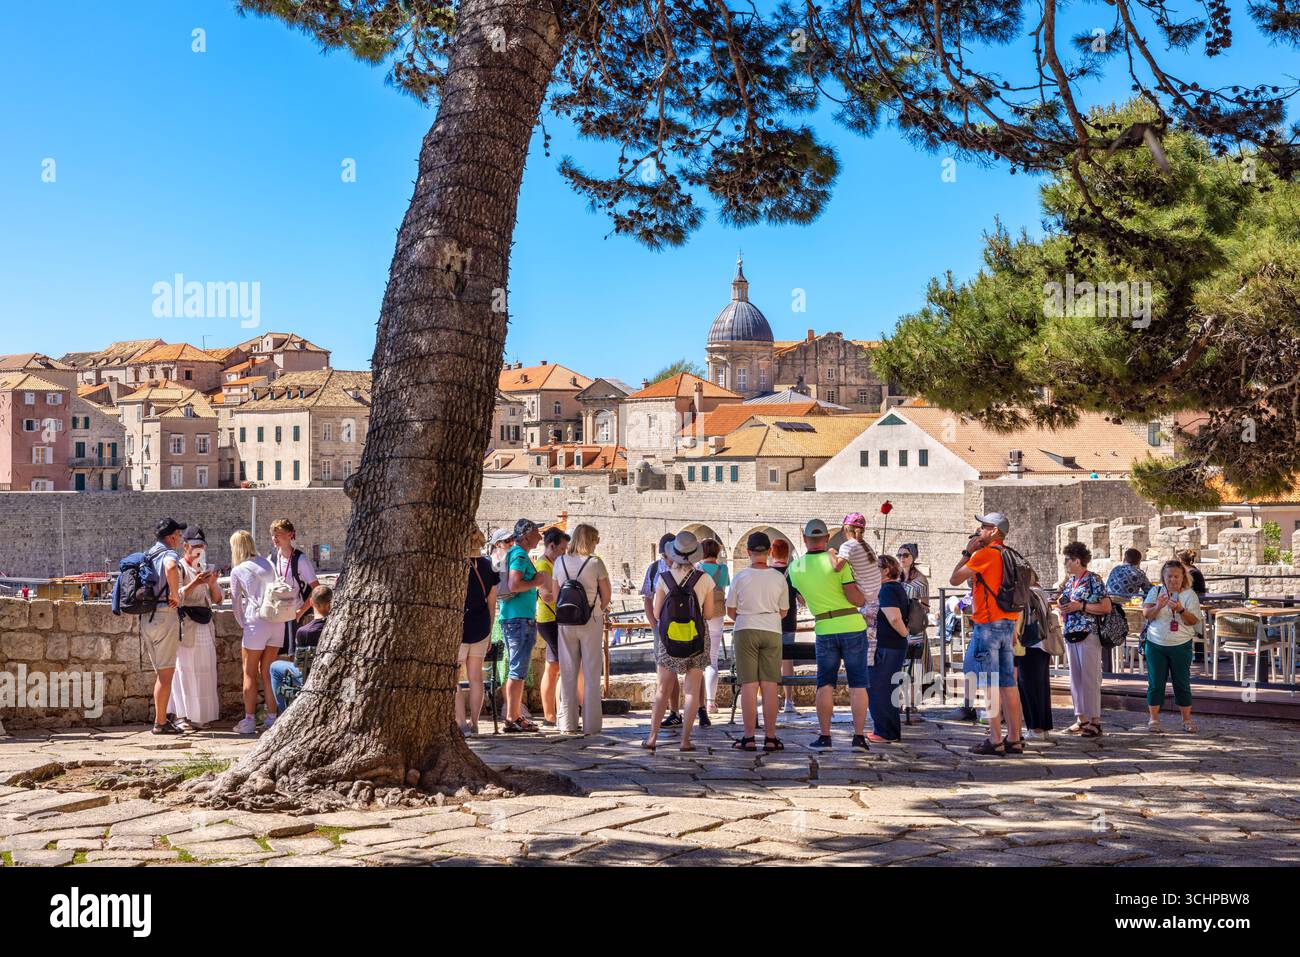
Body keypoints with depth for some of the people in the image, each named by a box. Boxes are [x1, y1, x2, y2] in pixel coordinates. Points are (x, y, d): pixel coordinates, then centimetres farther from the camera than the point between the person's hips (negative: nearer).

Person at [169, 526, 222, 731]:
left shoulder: (207, 568, 17)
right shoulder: (179, 568, -2)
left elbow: (218, 599, 15)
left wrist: (212, 584, -3)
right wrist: (194, 583, -20)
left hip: (205, 626, 6)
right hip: (186, 625, -6)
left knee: (204, 671, 6)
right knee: (184, 669, -6)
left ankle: (197, 716, 13)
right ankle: (180, 716, -2)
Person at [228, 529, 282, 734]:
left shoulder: (237, 571, 0)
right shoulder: (268, 563, 13)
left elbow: (236, 602, 2)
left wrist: (242, 625, 15)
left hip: (256, 622, -5)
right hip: (277, 621, 5)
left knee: (250, 673, 5)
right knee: (267, 672, 11)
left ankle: (249, 721, 5)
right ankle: (272, 719, 9)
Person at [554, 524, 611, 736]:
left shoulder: (560, 562, 3)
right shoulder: (595, 563, -8)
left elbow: (556, 593, 9)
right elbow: (607, 595, -2)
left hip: (566, 622, 3)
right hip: (591, 622, -3)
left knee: (568, 674, 8)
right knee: (591, 675, 4)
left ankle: (568, 724, 10)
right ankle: (591, 724, 4)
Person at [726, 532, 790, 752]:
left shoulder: (740, 576, -3)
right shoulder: (779, 578, 1)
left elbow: (730, 610, 3)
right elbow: (783, 611, 9)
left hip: (745, 631, -1)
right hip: (772, 632, 1)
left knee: (748, 685, 0)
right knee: (770, 685, 3)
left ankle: (749, 737, 0)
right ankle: (770, 737, 5)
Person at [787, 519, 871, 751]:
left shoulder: (795, 567, 2)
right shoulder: (837, 560, -9)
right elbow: (856, 598, -11)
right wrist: (863, 596, 10)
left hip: (824, 629, 2)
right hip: (852, 626, -2)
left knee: (825, 685, 11)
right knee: (858, 684, 4)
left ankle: (824, 737, 8)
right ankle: (858, 737, 1)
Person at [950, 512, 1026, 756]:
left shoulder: (985, 554, -12)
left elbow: (954, 579, -9)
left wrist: (967, 552, 0)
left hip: (988, 624, -8)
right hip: (1008, 624, 8)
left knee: (990, 684, -6)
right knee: (1008, 683, 8)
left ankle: (995, 740, -6)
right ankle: (1014, 739, 10)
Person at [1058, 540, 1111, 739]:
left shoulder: (1093, 580, -8)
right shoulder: (1070, 581, 14)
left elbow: (1106, 608, -13)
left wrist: (1080, 606, -16)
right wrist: (1063, 607, 4)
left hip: (1088, 634, -8)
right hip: (1071, 634, 8)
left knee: (1090, 678, -7)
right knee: (1075, 678, 9)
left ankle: (1095, 722, -3)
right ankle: (1081, 719, 16)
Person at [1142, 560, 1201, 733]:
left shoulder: (1190, 594, 1)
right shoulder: (1156, 591, 5)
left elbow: (1194, 621, -7)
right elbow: (1146, 614, -4)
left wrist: (1181, 610, -24)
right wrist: (1158, 607, -23)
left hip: (1181, 645, -1)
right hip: (1156, 644, 1)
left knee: (1182, 683, 4)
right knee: (1155, 682, 3)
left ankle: (1187, 720, 14)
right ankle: (1154, 719, 11)